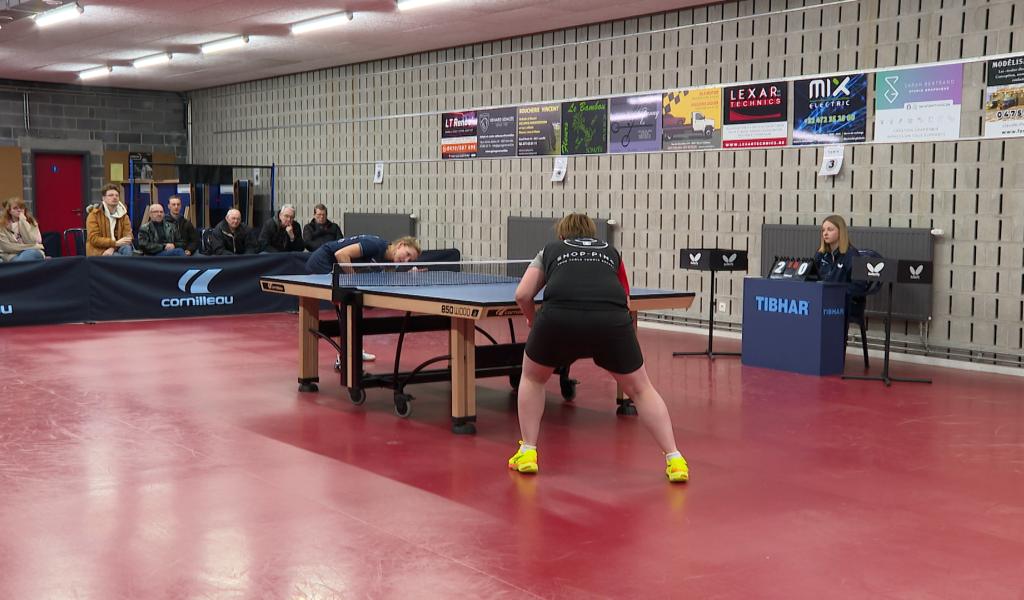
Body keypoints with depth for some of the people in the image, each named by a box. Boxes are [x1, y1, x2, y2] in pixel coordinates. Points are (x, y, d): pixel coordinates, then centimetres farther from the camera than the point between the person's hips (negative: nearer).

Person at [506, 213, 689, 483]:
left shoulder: (550, 250, 30)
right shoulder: (611, 252, 33)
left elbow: (522, 295, 20)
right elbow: (625, 301, 28)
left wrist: (534, 321, 39)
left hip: (559, 317, -1)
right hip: (612, 319, 1)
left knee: (532, 377, 28)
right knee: (640, 388, 21)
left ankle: (527, 453, 25)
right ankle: (674, 459, 14)